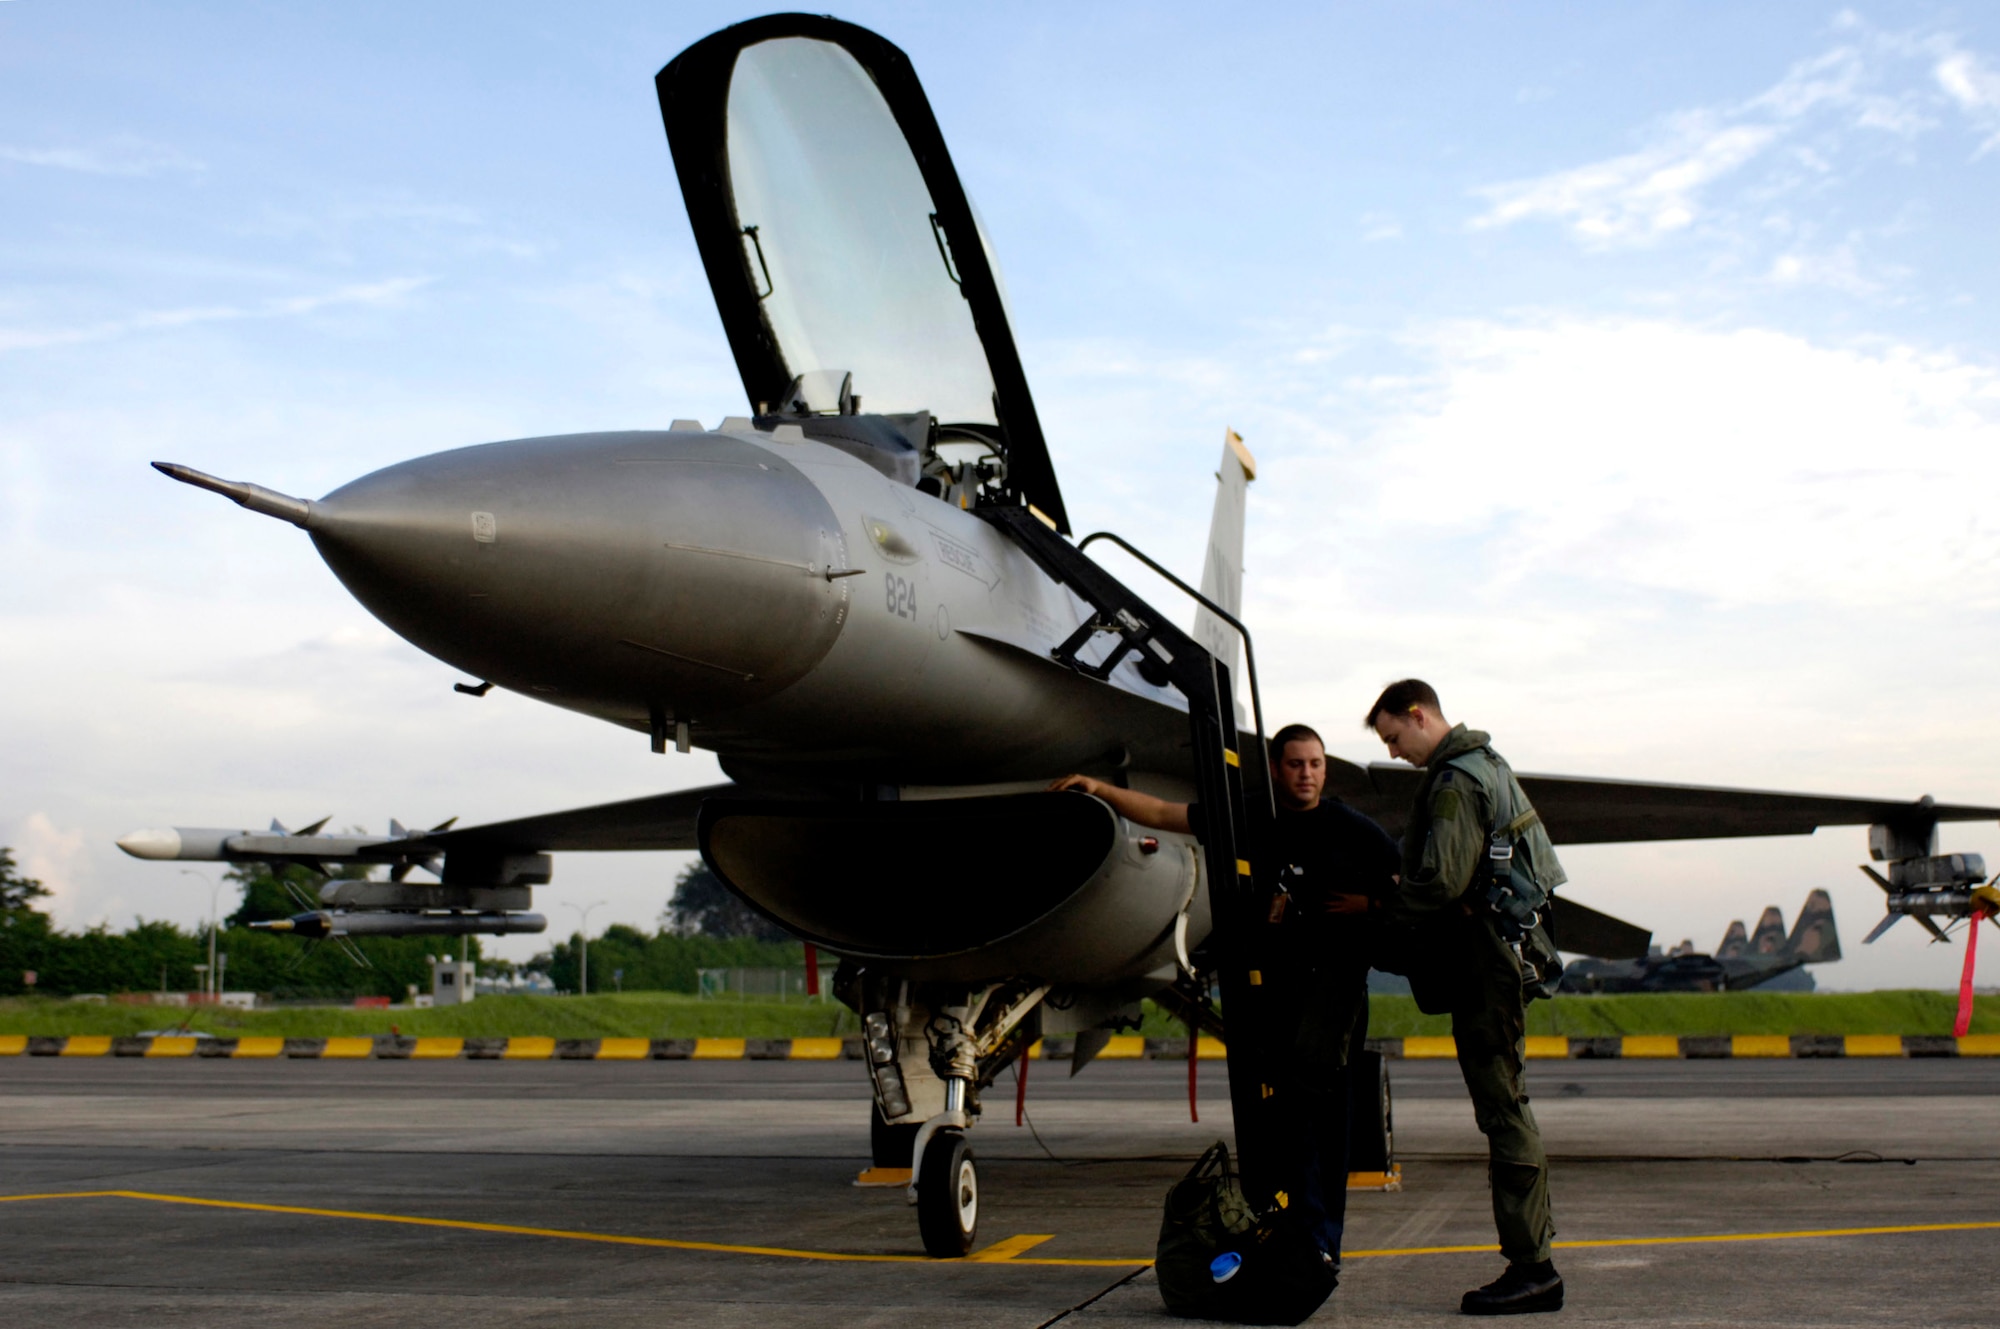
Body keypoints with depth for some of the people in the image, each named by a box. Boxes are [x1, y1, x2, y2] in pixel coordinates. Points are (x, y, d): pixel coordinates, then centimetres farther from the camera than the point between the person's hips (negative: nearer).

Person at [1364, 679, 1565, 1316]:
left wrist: (1383, 924, -10)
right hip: (1506, 955, 10)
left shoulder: (1454, 782, -13)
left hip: (1483, 964, -10)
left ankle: (1530, 1266, -5)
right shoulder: (1490, 764, 18)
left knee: (1503, 1110, -8)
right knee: (1507, 1109, 11)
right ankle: (1533, 1259, 14)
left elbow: (1442, 880, -24)